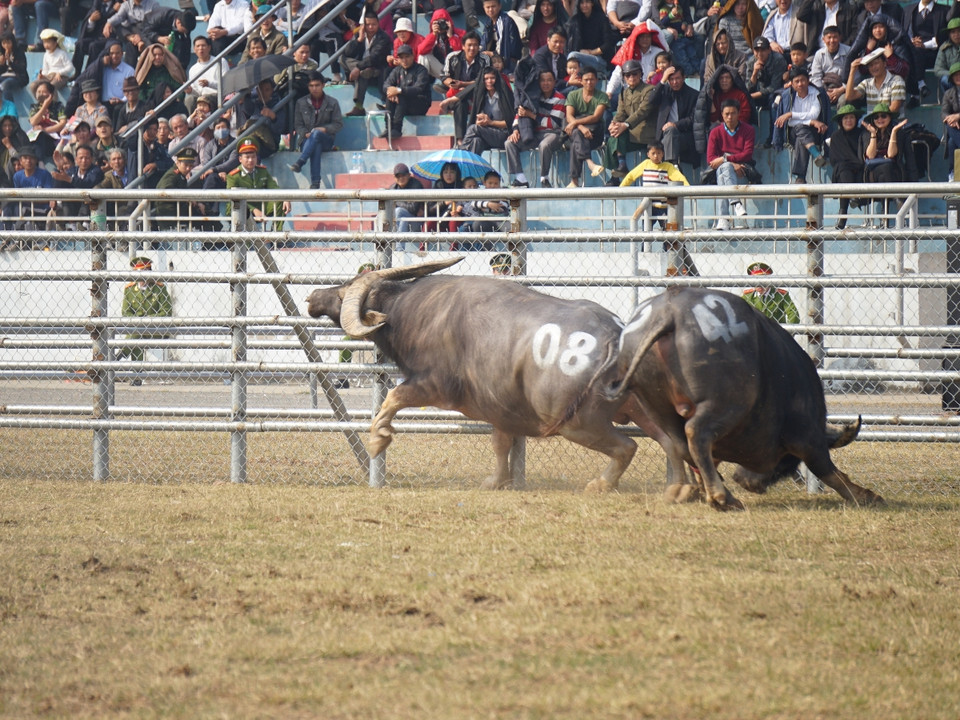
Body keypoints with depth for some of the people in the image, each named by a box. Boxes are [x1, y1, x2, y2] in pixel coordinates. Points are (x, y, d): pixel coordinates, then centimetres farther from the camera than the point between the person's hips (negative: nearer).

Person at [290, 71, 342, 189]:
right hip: (307, 139, 0)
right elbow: (298, 125, 10)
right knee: (316, 147, -38)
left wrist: (324, 129, -13)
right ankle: (315, 182, -51)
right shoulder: (301, 103, 14)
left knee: (316, 134, -38)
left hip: (326, 139, 0)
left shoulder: (332, 103, 11)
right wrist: (305, 134, -11)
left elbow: (338, 124, 6)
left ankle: (299, 163, -51)